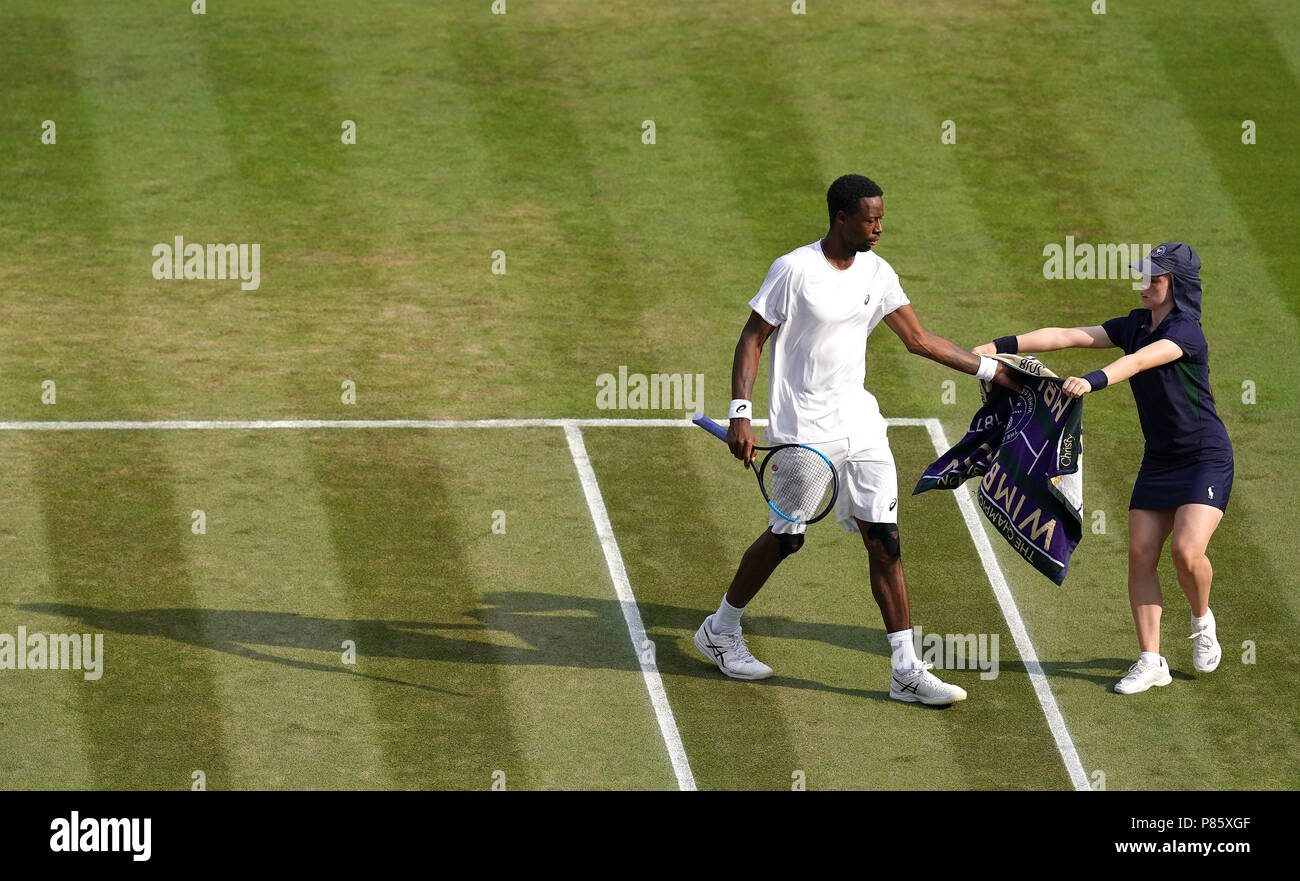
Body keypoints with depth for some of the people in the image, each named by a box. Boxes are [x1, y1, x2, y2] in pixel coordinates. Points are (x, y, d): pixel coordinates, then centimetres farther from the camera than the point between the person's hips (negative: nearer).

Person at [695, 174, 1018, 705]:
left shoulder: (876, 273, 5)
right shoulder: (795, 271, -13)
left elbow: (919, 339, 14)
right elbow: (752, 339, -9)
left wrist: (990, 369, 12)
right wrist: (740, 414, -17)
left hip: (859, 422, 5)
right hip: (803, 429, -5)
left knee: (884, 539, 0)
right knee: (786, 537, 3)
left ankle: (907, 671, 0)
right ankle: (720, 631, 27)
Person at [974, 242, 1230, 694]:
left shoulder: (1186, 333, -19)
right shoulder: (1135, 326, 4)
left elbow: (1141, 360, -38)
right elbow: (1066, 336, -1)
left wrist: (1093, 380, -55)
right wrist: (996, 347, -8)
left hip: (1206, 460, -7)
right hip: (1158, 461, 7)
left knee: (1187, 550, -21)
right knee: (1140, 553, -3)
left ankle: (1202, 621, 10)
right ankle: (1150, 661, 2)